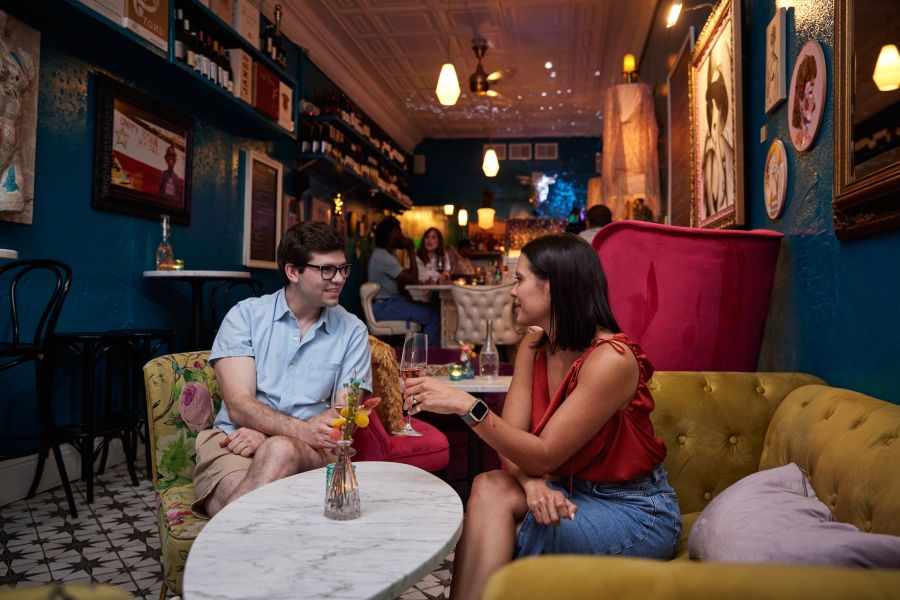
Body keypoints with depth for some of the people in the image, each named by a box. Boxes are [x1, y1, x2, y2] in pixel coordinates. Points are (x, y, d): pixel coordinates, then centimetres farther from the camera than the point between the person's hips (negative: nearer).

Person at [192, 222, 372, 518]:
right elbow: (238, 405, -5)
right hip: (234, 441, -2)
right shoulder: (245, 315, 5)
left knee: (281, 450, -34)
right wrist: (302, 430, -24)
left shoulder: (352, 330, 8)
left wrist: (269, 436, -14)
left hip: (309, 450, 2)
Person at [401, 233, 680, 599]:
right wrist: (531, 482, -26)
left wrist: (466, 405, -33)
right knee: (490, 489, -21)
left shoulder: (611, 359, -23)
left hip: (636, 510, -5)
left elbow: (544, 456, -25)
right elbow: (512, 438, -5)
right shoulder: (533, 347, 0)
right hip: (572, 492, 6)